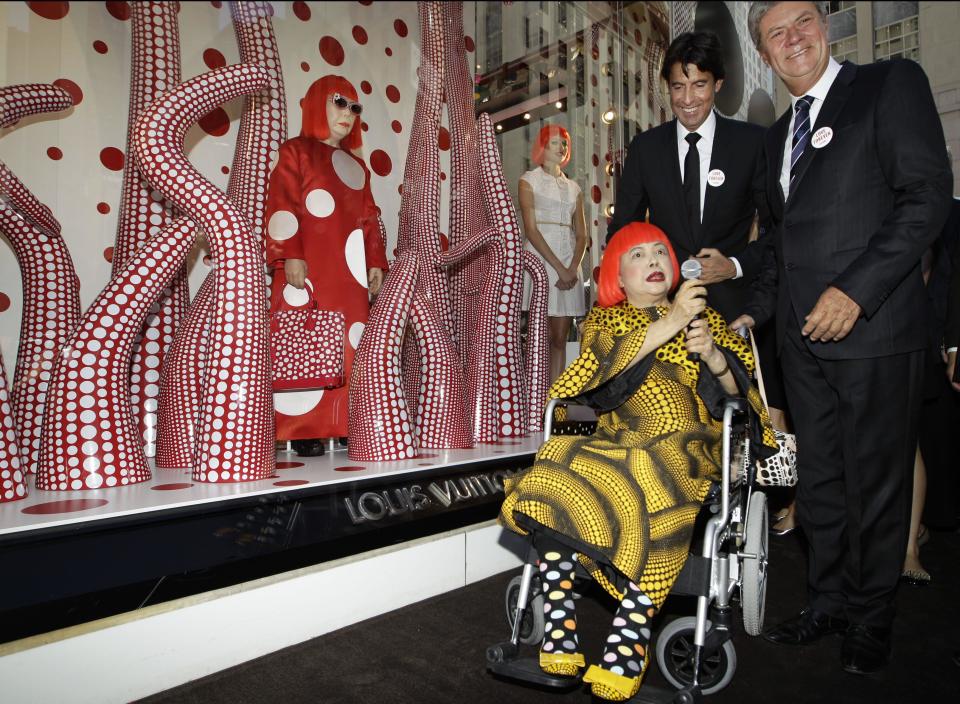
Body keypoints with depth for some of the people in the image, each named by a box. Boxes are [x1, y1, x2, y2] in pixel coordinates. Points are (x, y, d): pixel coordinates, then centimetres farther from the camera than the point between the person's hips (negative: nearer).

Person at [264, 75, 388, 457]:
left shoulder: (356, 166, 25)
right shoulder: (296, 151, 7)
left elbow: (370, 218, 21)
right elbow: (281, 205, -5)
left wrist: (375, 261, 11)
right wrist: (289, 256, -15)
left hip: (349, 275, 6)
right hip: (307, 269, -6)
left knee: (352, 347, 1)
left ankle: (345, 425, 6)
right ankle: (303, 431, -4)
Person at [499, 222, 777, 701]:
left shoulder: (703, 317, 21)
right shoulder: (603, 319, 19)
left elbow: (739, 391, 12)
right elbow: (602, 366, -5)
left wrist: (714, 356, -10)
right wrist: (670, 323, -15)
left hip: (682, 447, -1)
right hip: (617, 443, 1)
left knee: (650, 501, -36)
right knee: (555, 486, -29)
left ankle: (624, 661, -33)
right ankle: (560, 646, -23)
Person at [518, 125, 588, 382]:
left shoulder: (573, 187, 18)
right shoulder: (529, 180, 5)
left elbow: (581, 235, 11)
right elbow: (530, 229, -7)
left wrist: (573, 268, -8)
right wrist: (559, 268, -14)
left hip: (570, 263, 5)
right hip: (540, 260, -4)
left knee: (560, 339, 3)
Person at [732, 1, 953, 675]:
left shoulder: (892, 83, 0)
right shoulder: (778, 133, 19)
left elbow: (928, 194, -11)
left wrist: (856, 290, -19)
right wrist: (755, 310, 13)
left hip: (873, 327, -6)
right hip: (803, 336, 6)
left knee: (875, 482, 6)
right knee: (818, 479, 13)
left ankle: (872, 618, 25)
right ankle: (829, 601, 30)